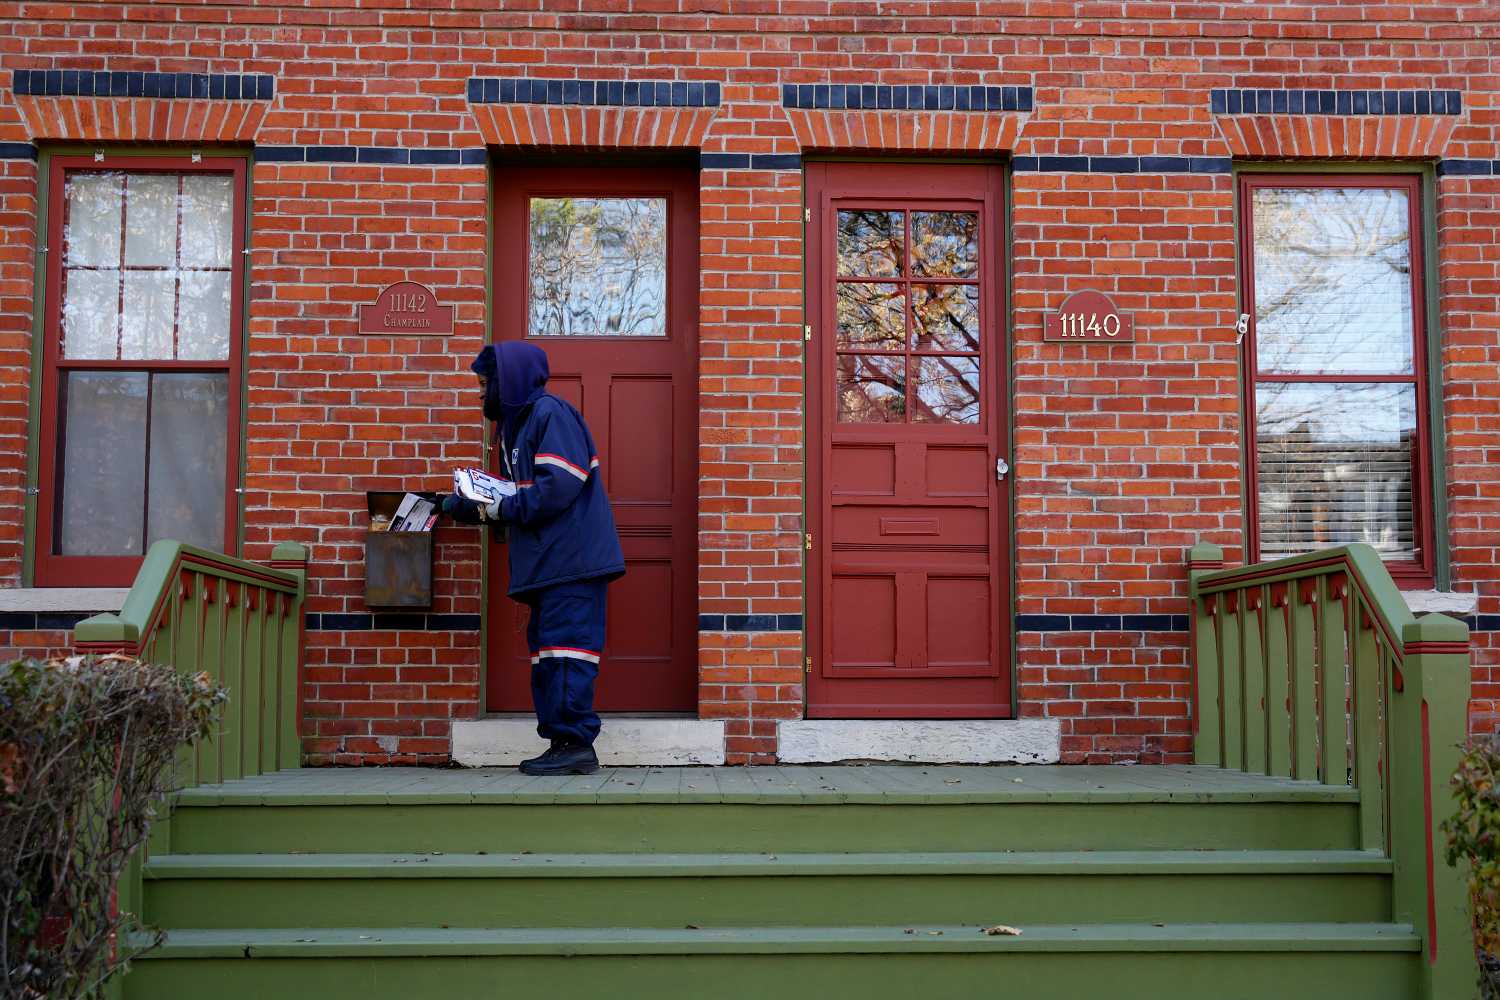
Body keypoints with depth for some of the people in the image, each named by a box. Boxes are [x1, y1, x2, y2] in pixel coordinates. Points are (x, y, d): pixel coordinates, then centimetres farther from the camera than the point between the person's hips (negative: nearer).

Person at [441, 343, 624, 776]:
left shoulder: (551, 413, -8)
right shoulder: (515, 424, 22)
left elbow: (561, 486, -20)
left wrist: (501, 509, -14)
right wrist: (471, 507, 14)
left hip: (572, 560, -10)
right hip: (548, 563, 10)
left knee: (565, 648, -12)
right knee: (546, 649, 9)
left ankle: (576, 744, -11)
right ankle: (561, 743, 13)